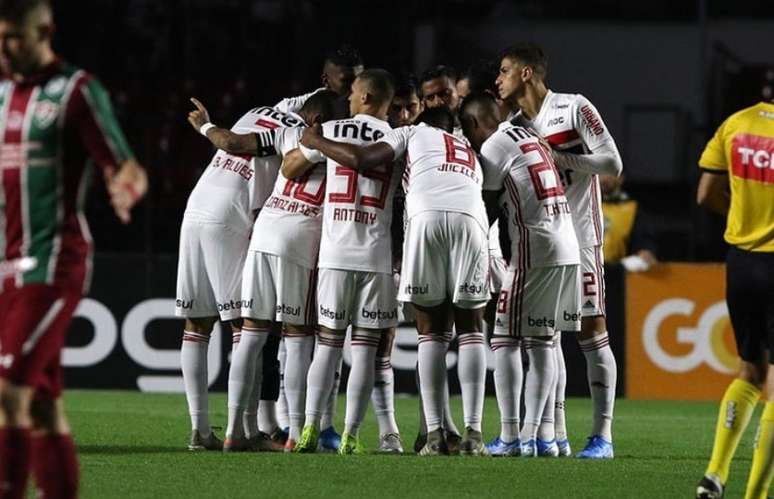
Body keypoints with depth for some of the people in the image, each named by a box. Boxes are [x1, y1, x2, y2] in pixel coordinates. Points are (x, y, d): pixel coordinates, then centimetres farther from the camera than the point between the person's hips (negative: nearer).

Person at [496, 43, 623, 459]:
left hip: (579, 234, -7)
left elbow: (612, 163, -12)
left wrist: (558, 158, -17)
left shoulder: (574, 109, -8)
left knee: (591, 332, -6)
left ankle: (602, 435, -6)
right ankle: (554, 436, 7)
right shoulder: (515, 125, 11)